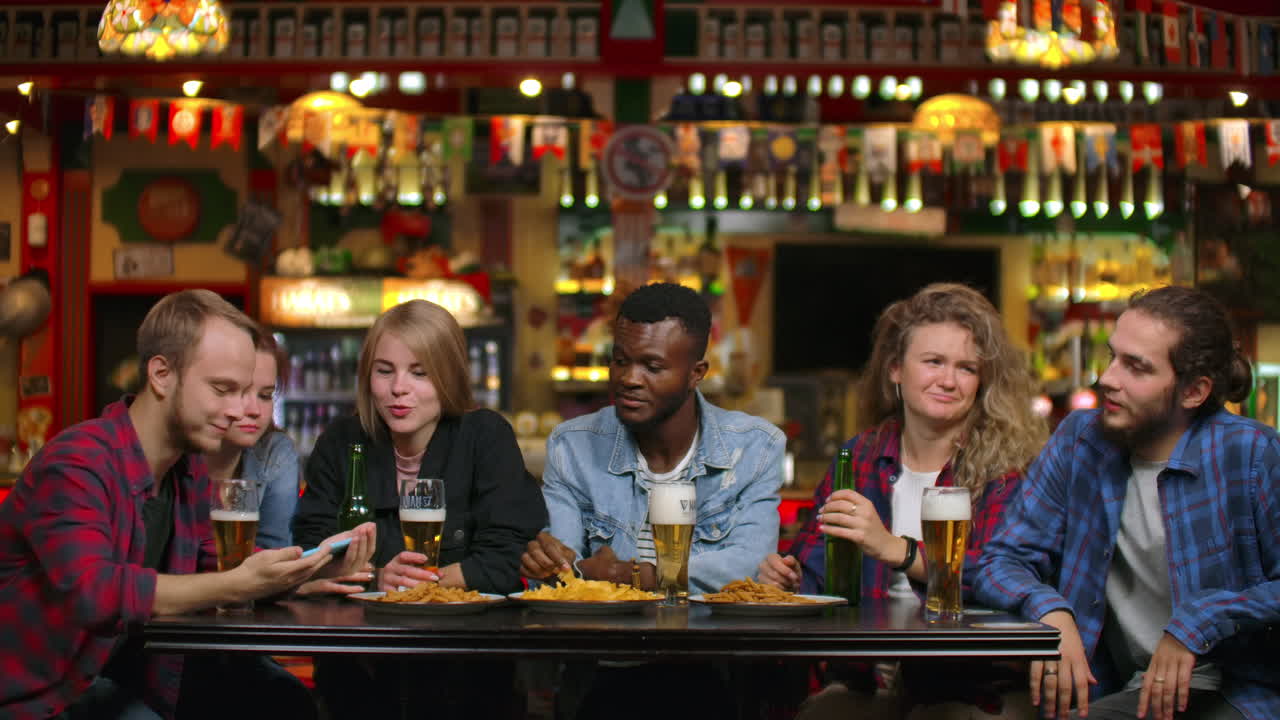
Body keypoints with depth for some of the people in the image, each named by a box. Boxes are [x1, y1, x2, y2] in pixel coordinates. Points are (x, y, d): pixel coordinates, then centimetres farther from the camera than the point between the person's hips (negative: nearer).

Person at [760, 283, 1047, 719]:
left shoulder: (1008, 469, -3)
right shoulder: (859, 458, 10)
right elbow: (812, 568, 13)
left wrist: (895, 549, -30)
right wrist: (786, 578, -10)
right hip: (864, 682, 3)